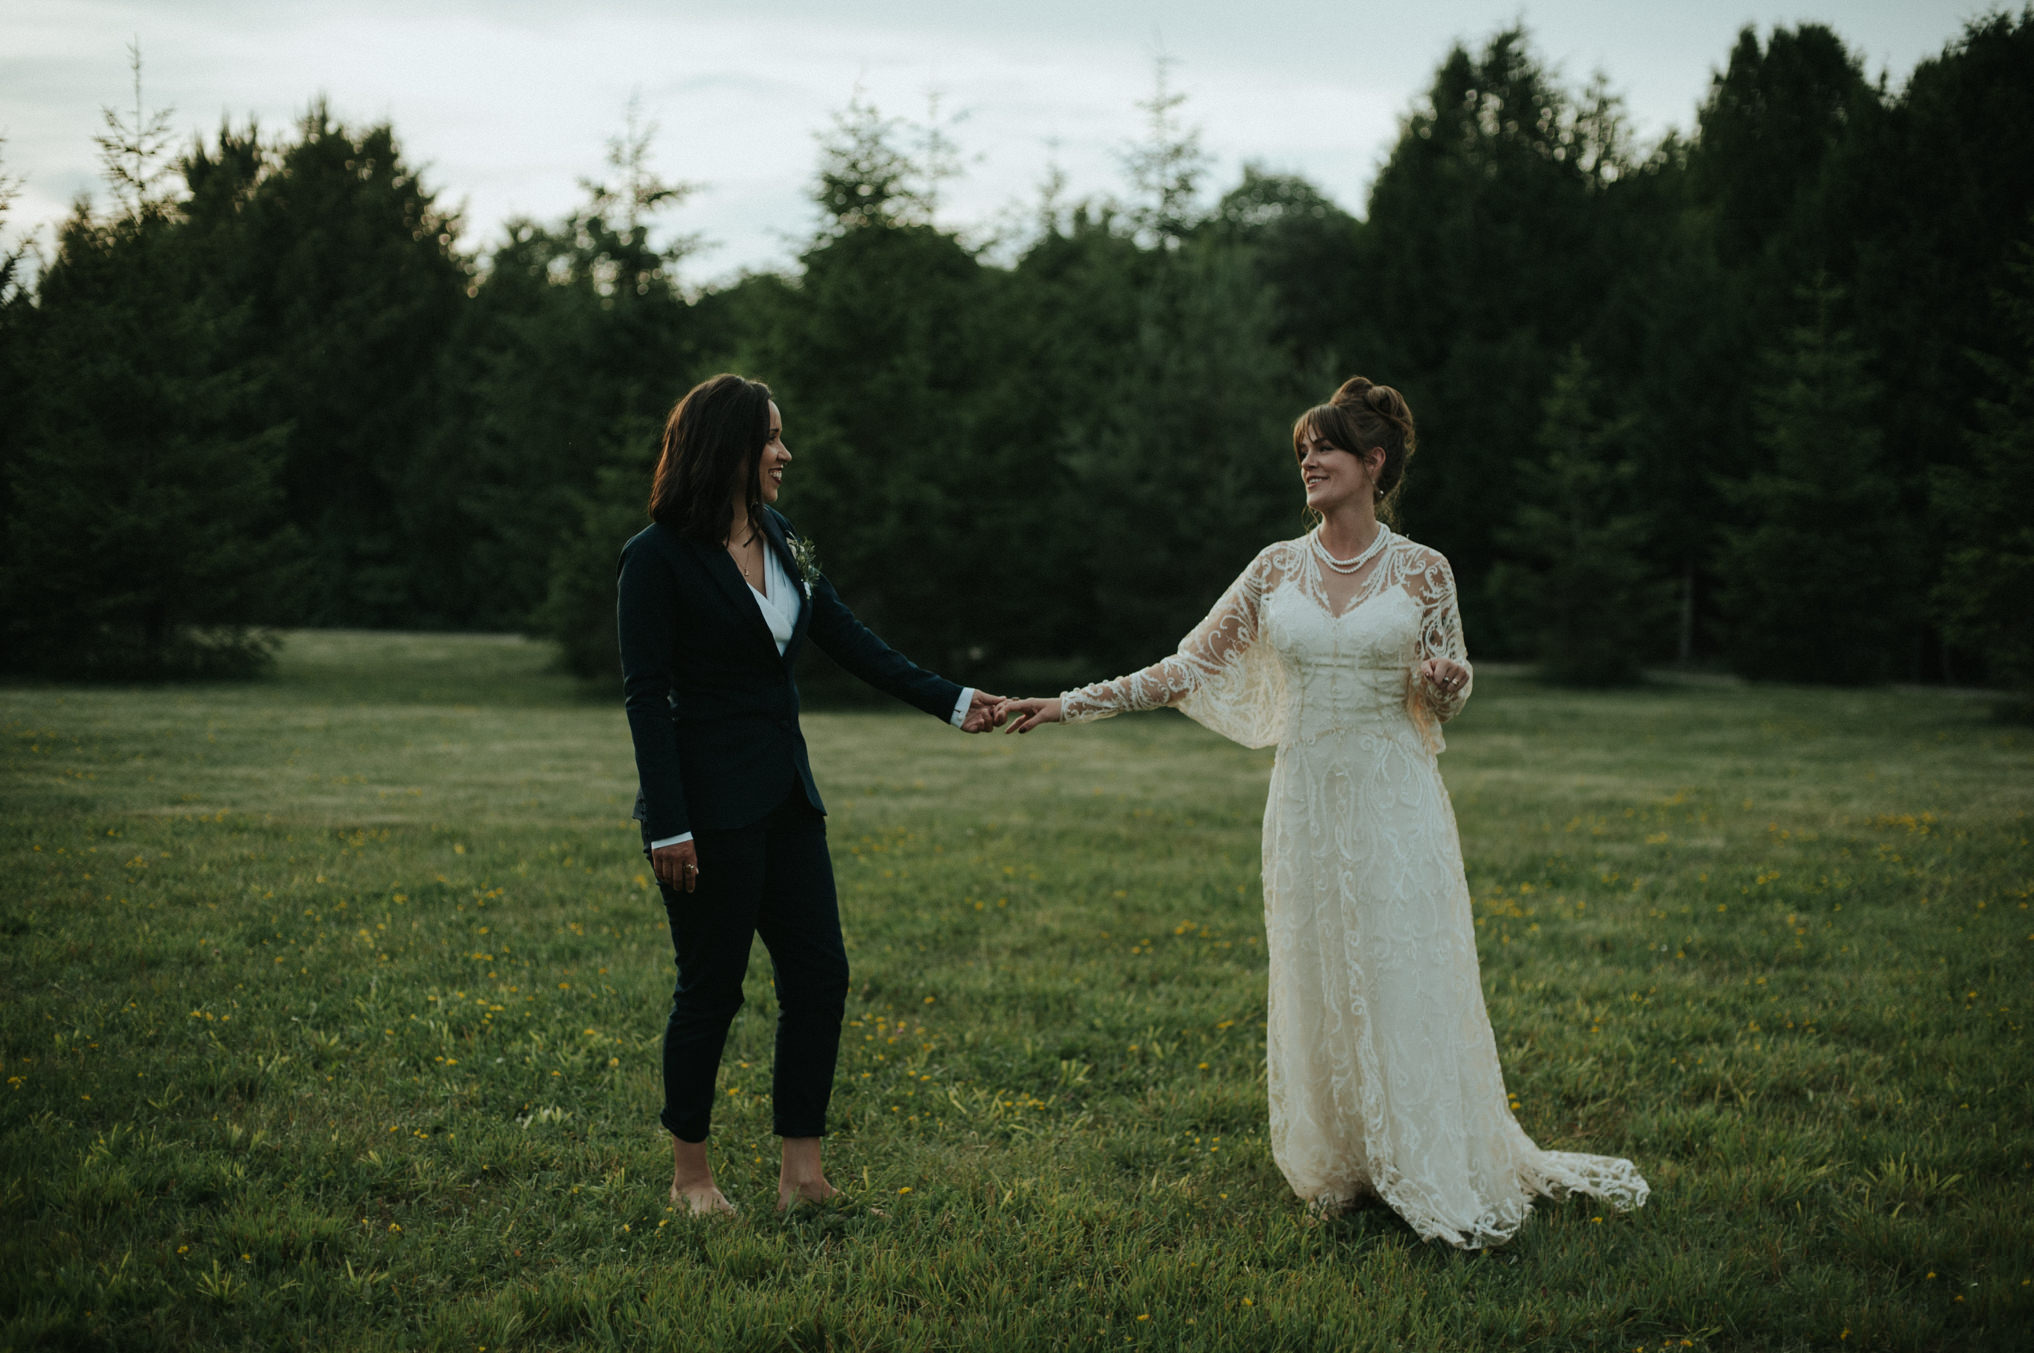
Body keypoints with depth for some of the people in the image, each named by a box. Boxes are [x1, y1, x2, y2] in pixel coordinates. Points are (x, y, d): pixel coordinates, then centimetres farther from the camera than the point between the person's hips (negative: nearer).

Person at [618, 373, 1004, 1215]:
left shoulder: (781, 543, 11)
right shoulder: (658, 558, -11)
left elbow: (854, 646, 11)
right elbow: (645, 696, -13)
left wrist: (953, 702, 2)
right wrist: (667, 827, -18)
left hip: (783, 794, 7)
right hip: (710, 805, -7)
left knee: (818, 975, 4)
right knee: (712, 987, 1)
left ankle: (802, 1174, 12)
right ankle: (690, 1175, 17)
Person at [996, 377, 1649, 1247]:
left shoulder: (1422, 572, -1)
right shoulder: (1277, 569, 5)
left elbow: (1446, 702, 7)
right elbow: (1187, 667, 6)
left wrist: (1442, 680, -18)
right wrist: (1068, 705, 0)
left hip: (1395, 806, -3)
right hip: (1307, 805, 3)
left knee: (1407, 987, -3)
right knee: (1318, 987, 5)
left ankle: (1442, 1182, 6)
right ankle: (1334, 1169, 16)